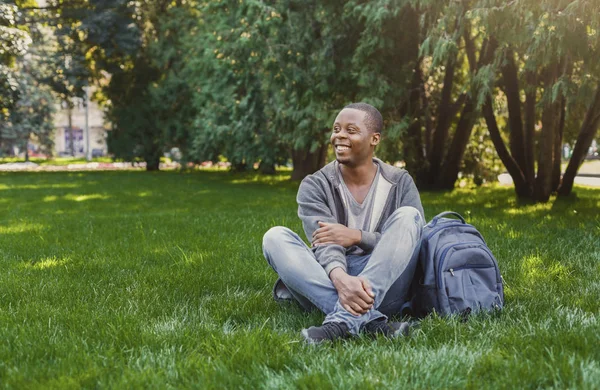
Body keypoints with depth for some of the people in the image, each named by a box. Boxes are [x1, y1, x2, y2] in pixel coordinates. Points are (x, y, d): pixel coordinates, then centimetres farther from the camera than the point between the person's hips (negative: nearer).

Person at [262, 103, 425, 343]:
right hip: (328, 286, 1)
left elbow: (411, 242, -5)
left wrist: (357, 236, -18)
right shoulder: (315, 186, 3)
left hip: (385, 288, 0)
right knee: (275, 237, -21)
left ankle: (345, 319, -42)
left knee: (407, 215, -21)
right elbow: (324, 243, -15)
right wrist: (340, 278, -38)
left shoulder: (400, 183, 7)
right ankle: (369, 321, -43)